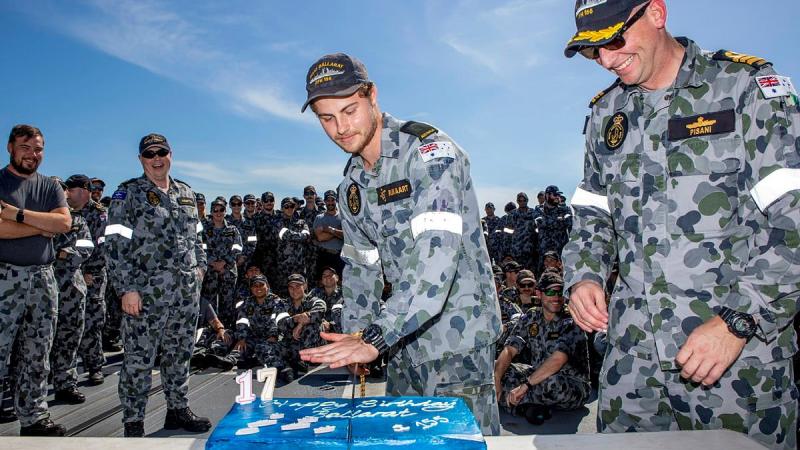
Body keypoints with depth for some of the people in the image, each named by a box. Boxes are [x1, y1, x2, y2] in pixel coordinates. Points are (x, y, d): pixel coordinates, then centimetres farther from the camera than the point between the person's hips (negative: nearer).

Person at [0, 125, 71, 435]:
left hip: (43, 278, 5)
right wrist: (42, 227, -8)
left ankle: (34, 418, 20)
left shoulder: (50, 187, 13)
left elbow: (64, 223, -3)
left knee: (37, 356, 10)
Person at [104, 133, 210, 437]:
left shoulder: (186, 193, 15)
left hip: (187, 289, 5)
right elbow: (115, 245, -8)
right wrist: (126, 288, -13)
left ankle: (178, 410, 27)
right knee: (139, 359, -1)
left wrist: (200, 265, 13)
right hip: (146, 290, -5)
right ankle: (133, 423, 12)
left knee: (180, 354, 13)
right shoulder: (128, 193, -2)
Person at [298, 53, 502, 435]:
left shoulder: (429, 152, -17)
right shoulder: (352, 183, 8)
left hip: (455, 331, -7)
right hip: (403, 337, 8)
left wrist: (376, 337, -33)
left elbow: (437, 252, -29)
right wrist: (353, 339, 6)